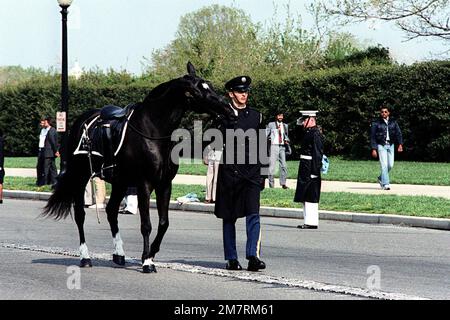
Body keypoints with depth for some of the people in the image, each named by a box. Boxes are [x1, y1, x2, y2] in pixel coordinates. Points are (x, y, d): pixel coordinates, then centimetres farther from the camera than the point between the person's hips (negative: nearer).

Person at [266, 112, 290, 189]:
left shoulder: (285, 126, 16)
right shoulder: (271, 125, 5)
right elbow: (266, 135, 8)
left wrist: (286, 140, 6)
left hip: (282, 147, 4)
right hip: (274, 146, -4)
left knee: (283, 165, 3)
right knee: (272, 165, -8)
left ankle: (283, 183, 10)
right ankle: (271, 184, -2)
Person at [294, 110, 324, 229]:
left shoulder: (316, 134, -14)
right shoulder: (308, 133, 16)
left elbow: (318, 154, -18)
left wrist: (314, 172, -21)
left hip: (311, 171, -10)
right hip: (305, 170, 10)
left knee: (311, 197, -7)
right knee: (305, 197, 12)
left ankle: (312, 222, -4)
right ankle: (308, 221, 17)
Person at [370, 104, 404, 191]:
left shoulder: (393, 122, 8)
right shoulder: (376, 123, -2)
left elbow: (398, 133, 4)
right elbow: (372, 137, -3)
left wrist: (400, 144, -10)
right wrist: (373, 149, -9)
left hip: (391, 145, 4)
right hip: (381, 145, -4)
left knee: (390, 165, 5)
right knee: (384, 165, -11)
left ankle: (381, 178, 29)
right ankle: (385, 184, -10)